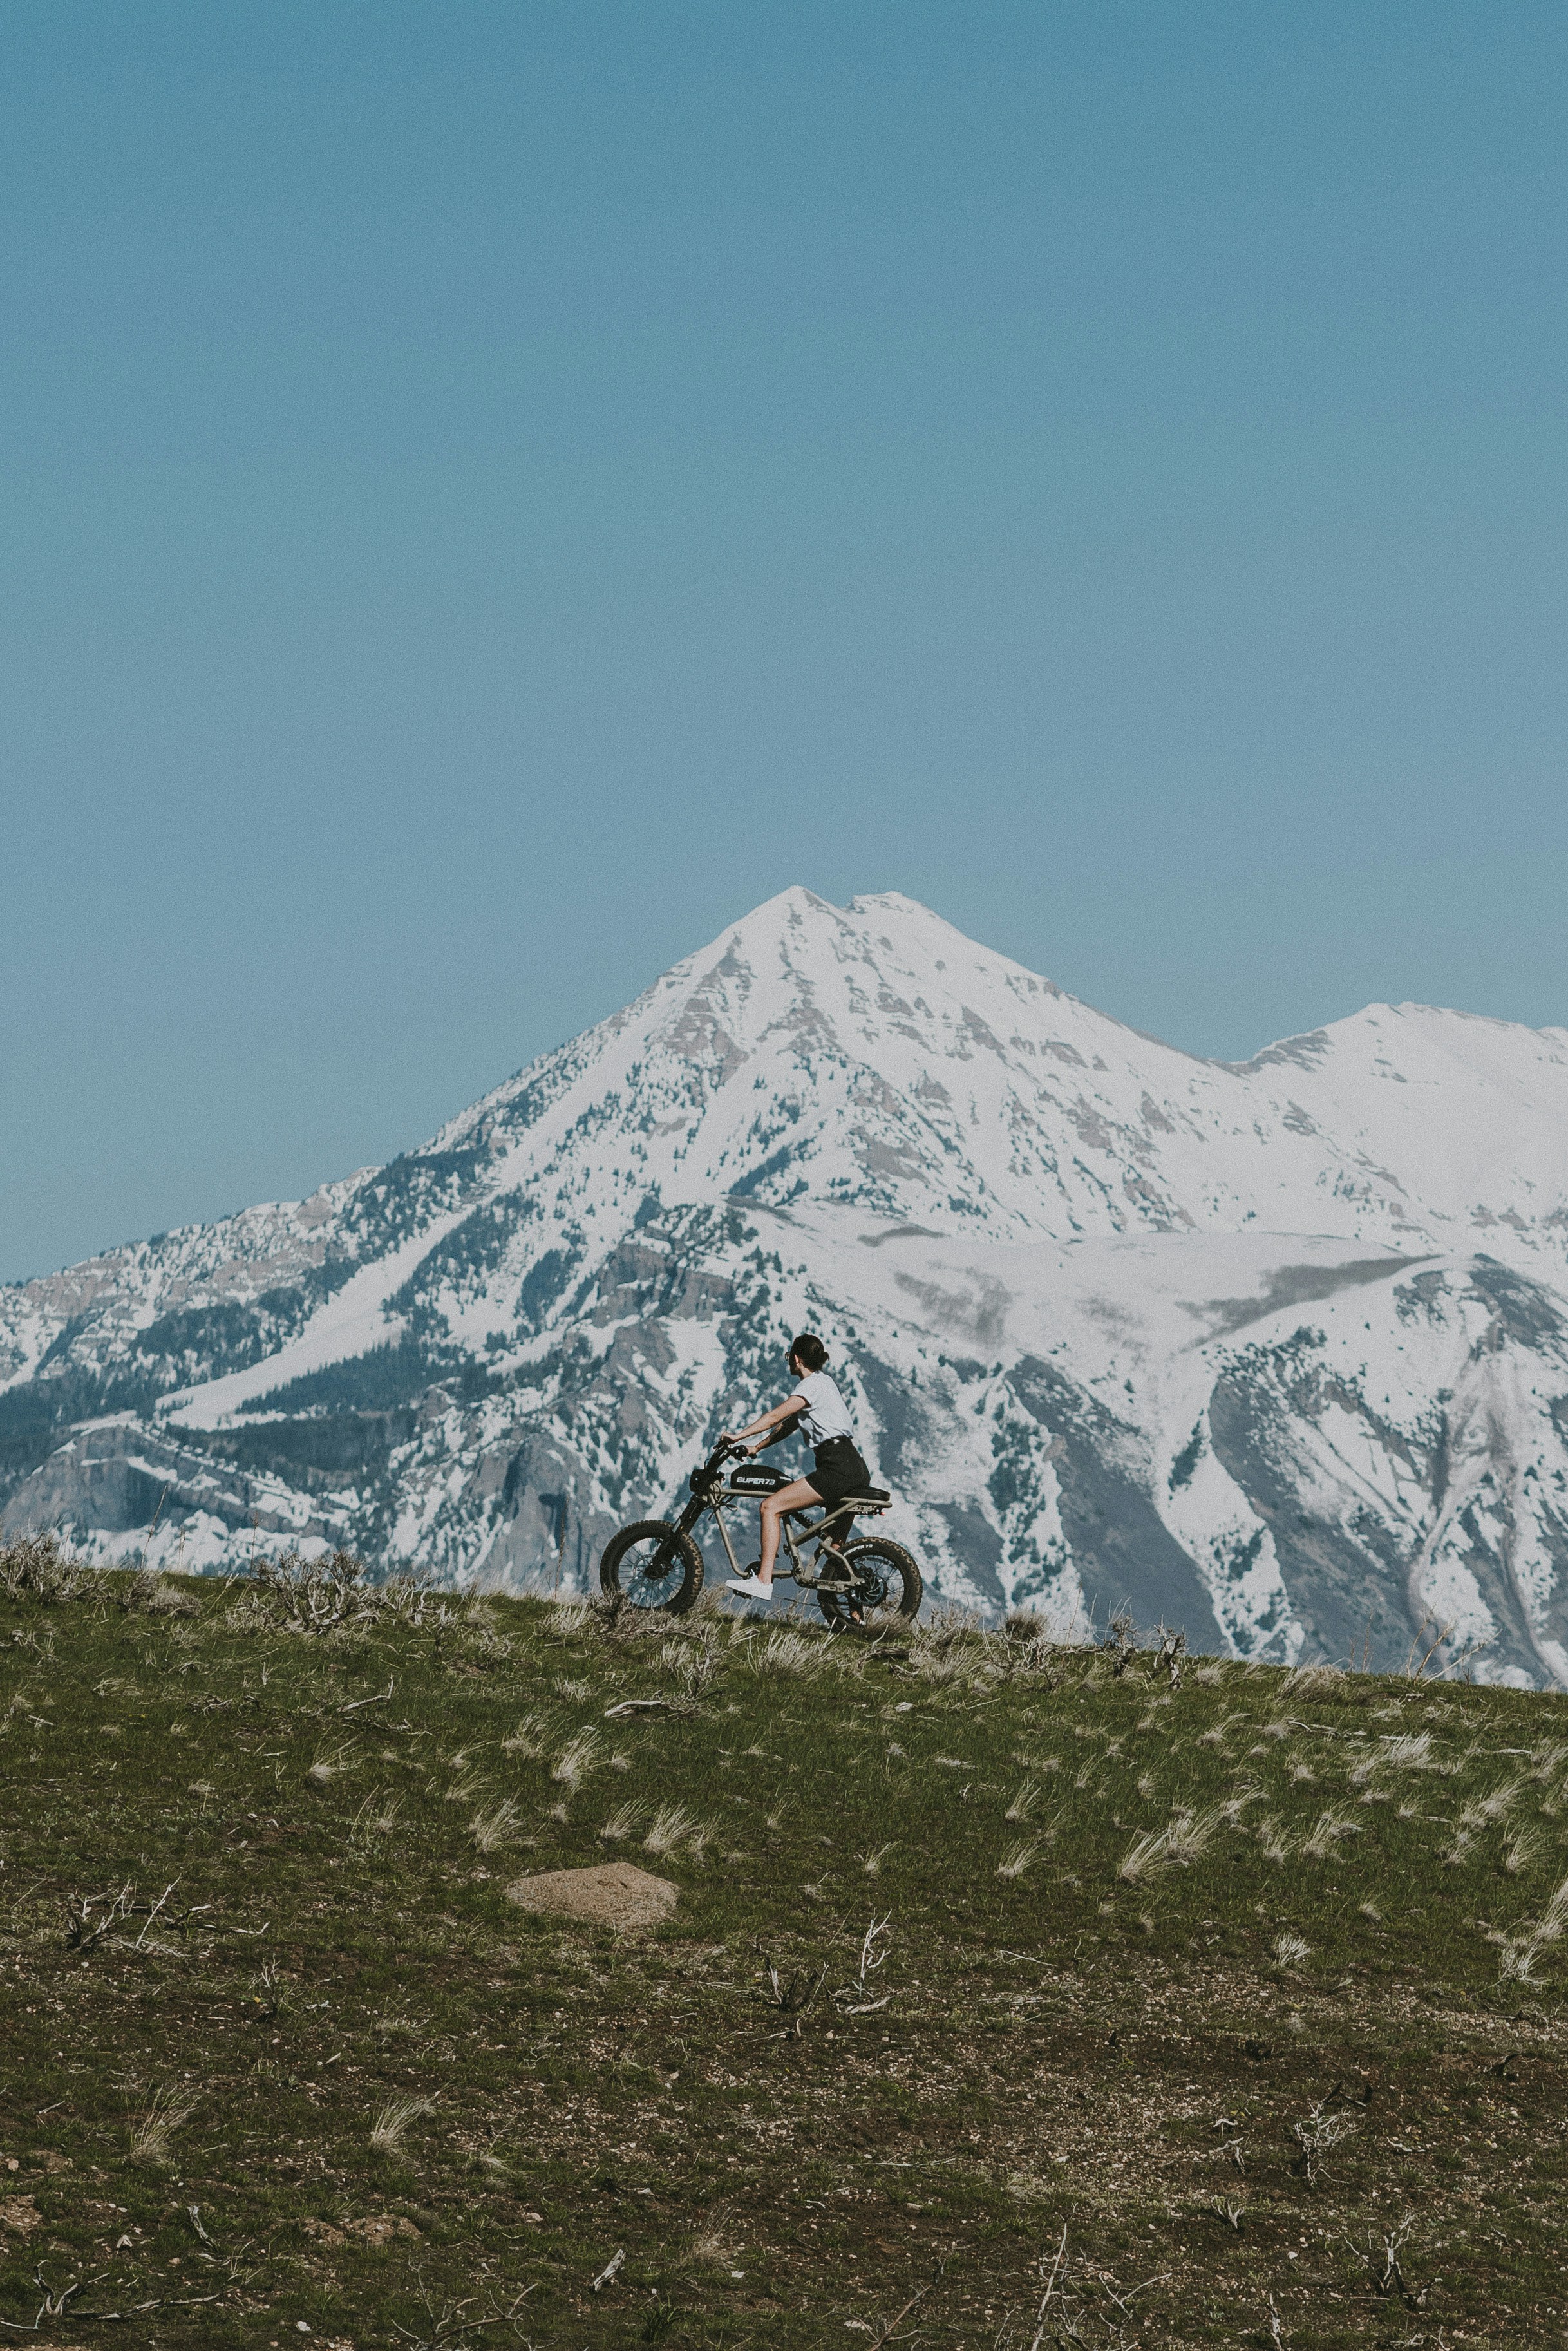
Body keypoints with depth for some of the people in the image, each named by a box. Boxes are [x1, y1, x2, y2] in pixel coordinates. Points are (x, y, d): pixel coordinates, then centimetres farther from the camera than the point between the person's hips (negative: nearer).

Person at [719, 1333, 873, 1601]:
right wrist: (755, 1448, 20)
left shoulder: (813, 1384, -6)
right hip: (856, 1472, 10)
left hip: (836, 1467, -10)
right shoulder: (823, 1382, 24)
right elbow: (787, 1424, 26)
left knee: (771, 1506, -14)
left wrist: (738, 1437, -15)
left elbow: (775, 1416, -15)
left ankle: (763, 1581, -22)